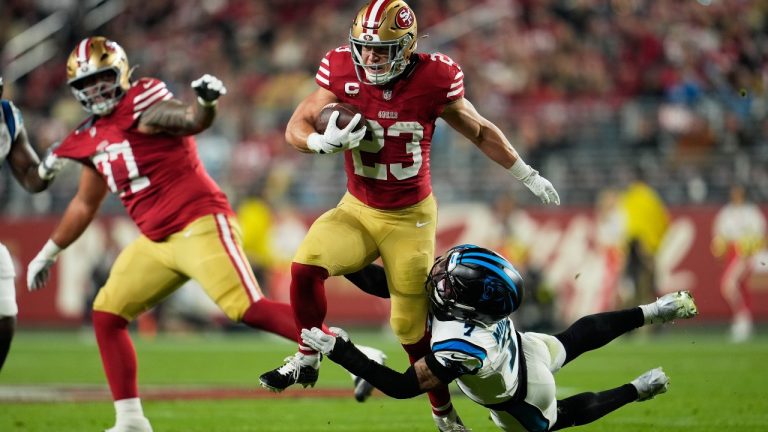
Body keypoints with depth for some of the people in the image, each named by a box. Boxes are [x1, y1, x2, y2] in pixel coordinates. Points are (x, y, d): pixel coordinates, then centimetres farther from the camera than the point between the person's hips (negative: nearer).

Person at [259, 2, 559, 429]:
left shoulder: (434, 80, -17)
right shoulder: (342, 74, -13)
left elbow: (481, 131, 0)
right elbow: (296, 126, -7)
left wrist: (529, 176, 8)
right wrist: (324, 141, -31)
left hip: (411, 219, -2)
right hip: (358, 211, 2)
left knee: (412, 326, 0)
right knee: (305, 266, -24)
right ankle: (307, 359, -1)